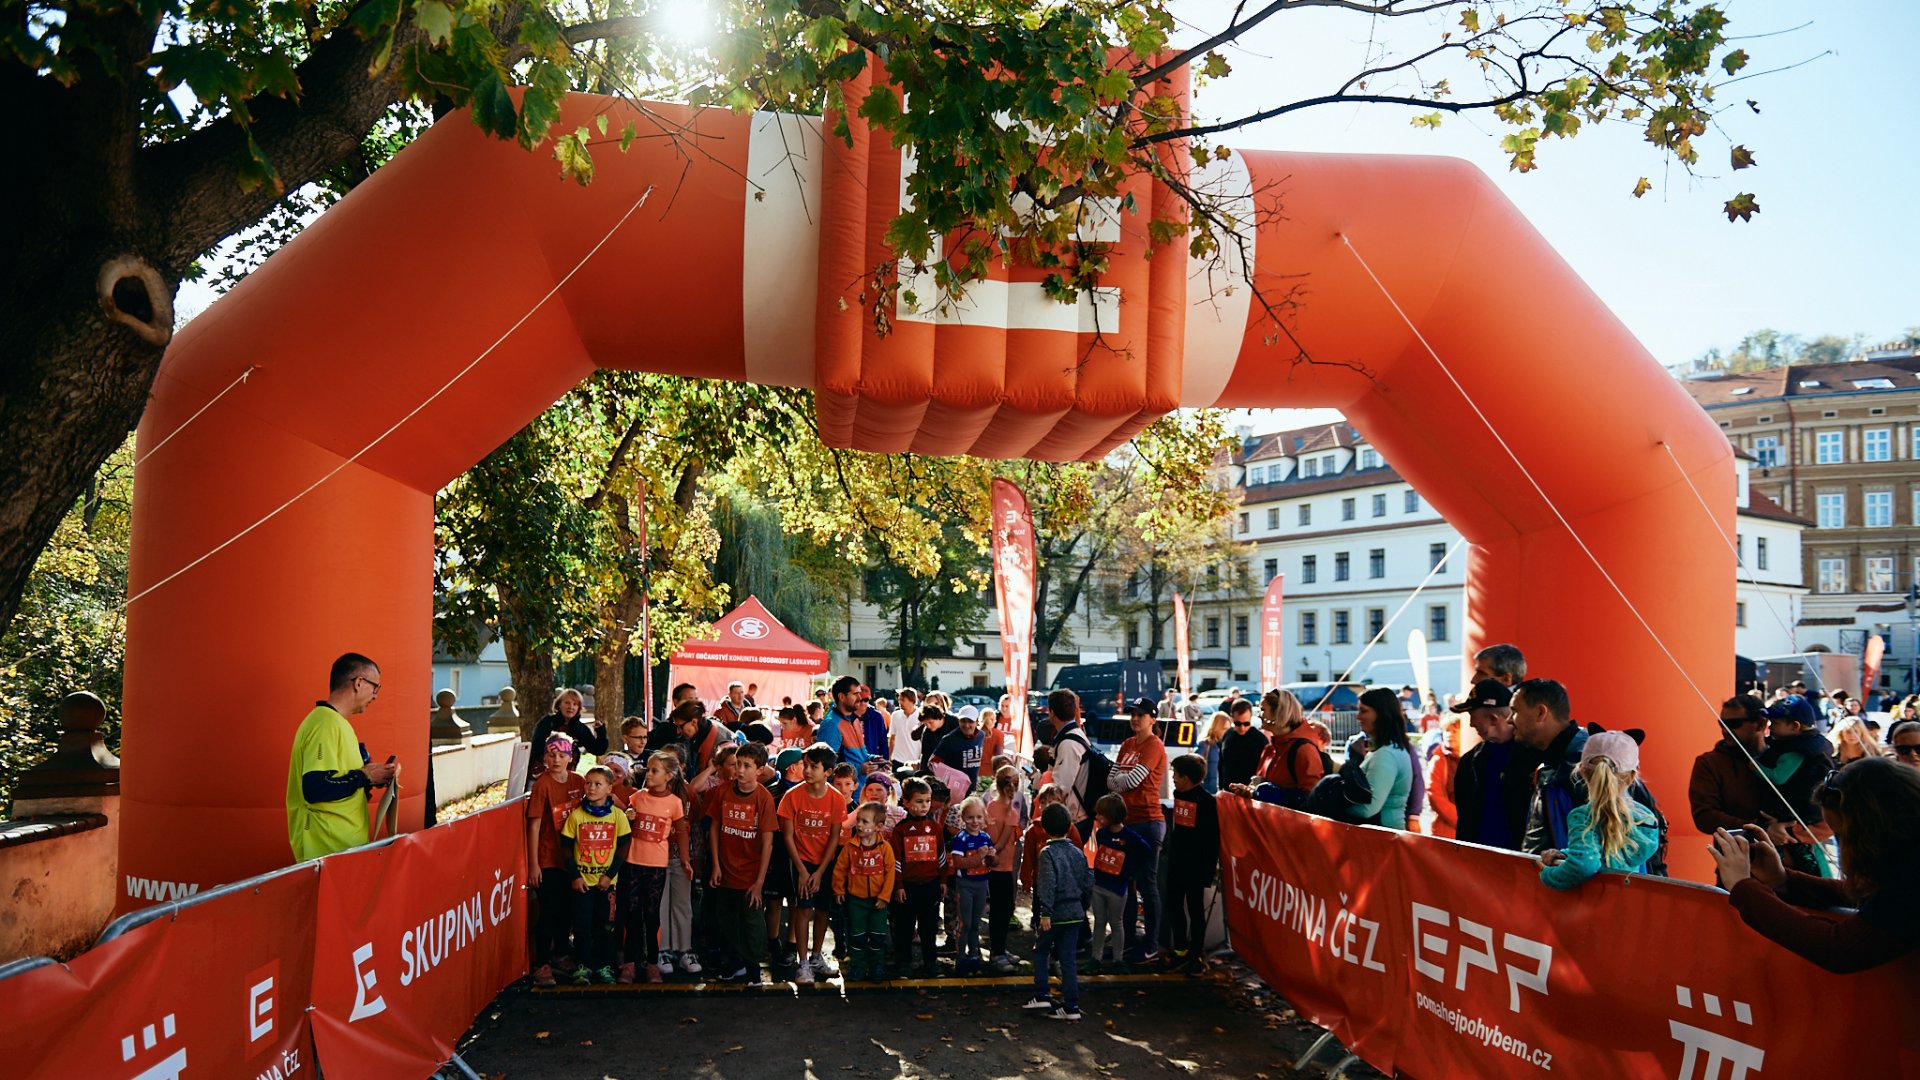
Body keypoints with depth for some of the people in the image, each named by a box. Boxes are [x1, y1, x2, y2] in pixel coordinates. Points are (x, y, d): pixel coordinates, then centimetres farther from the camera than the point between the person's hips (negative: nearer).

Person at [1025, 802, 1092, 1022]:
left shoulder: (1048, 853, -11)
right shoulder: (1078, 852, 7)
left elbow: (1048, 885, -19)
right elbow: (1088, 882, 10)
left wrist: (1045, 913, -19)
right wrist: (1082, 906, 22)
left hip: (1056, 913, -5)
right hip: (1075, 913, 5)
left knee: (1040, 951, 14)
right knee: (1069, 958, 8)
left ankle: (1041, 995, 8)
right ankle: (1071, 1006, 6)